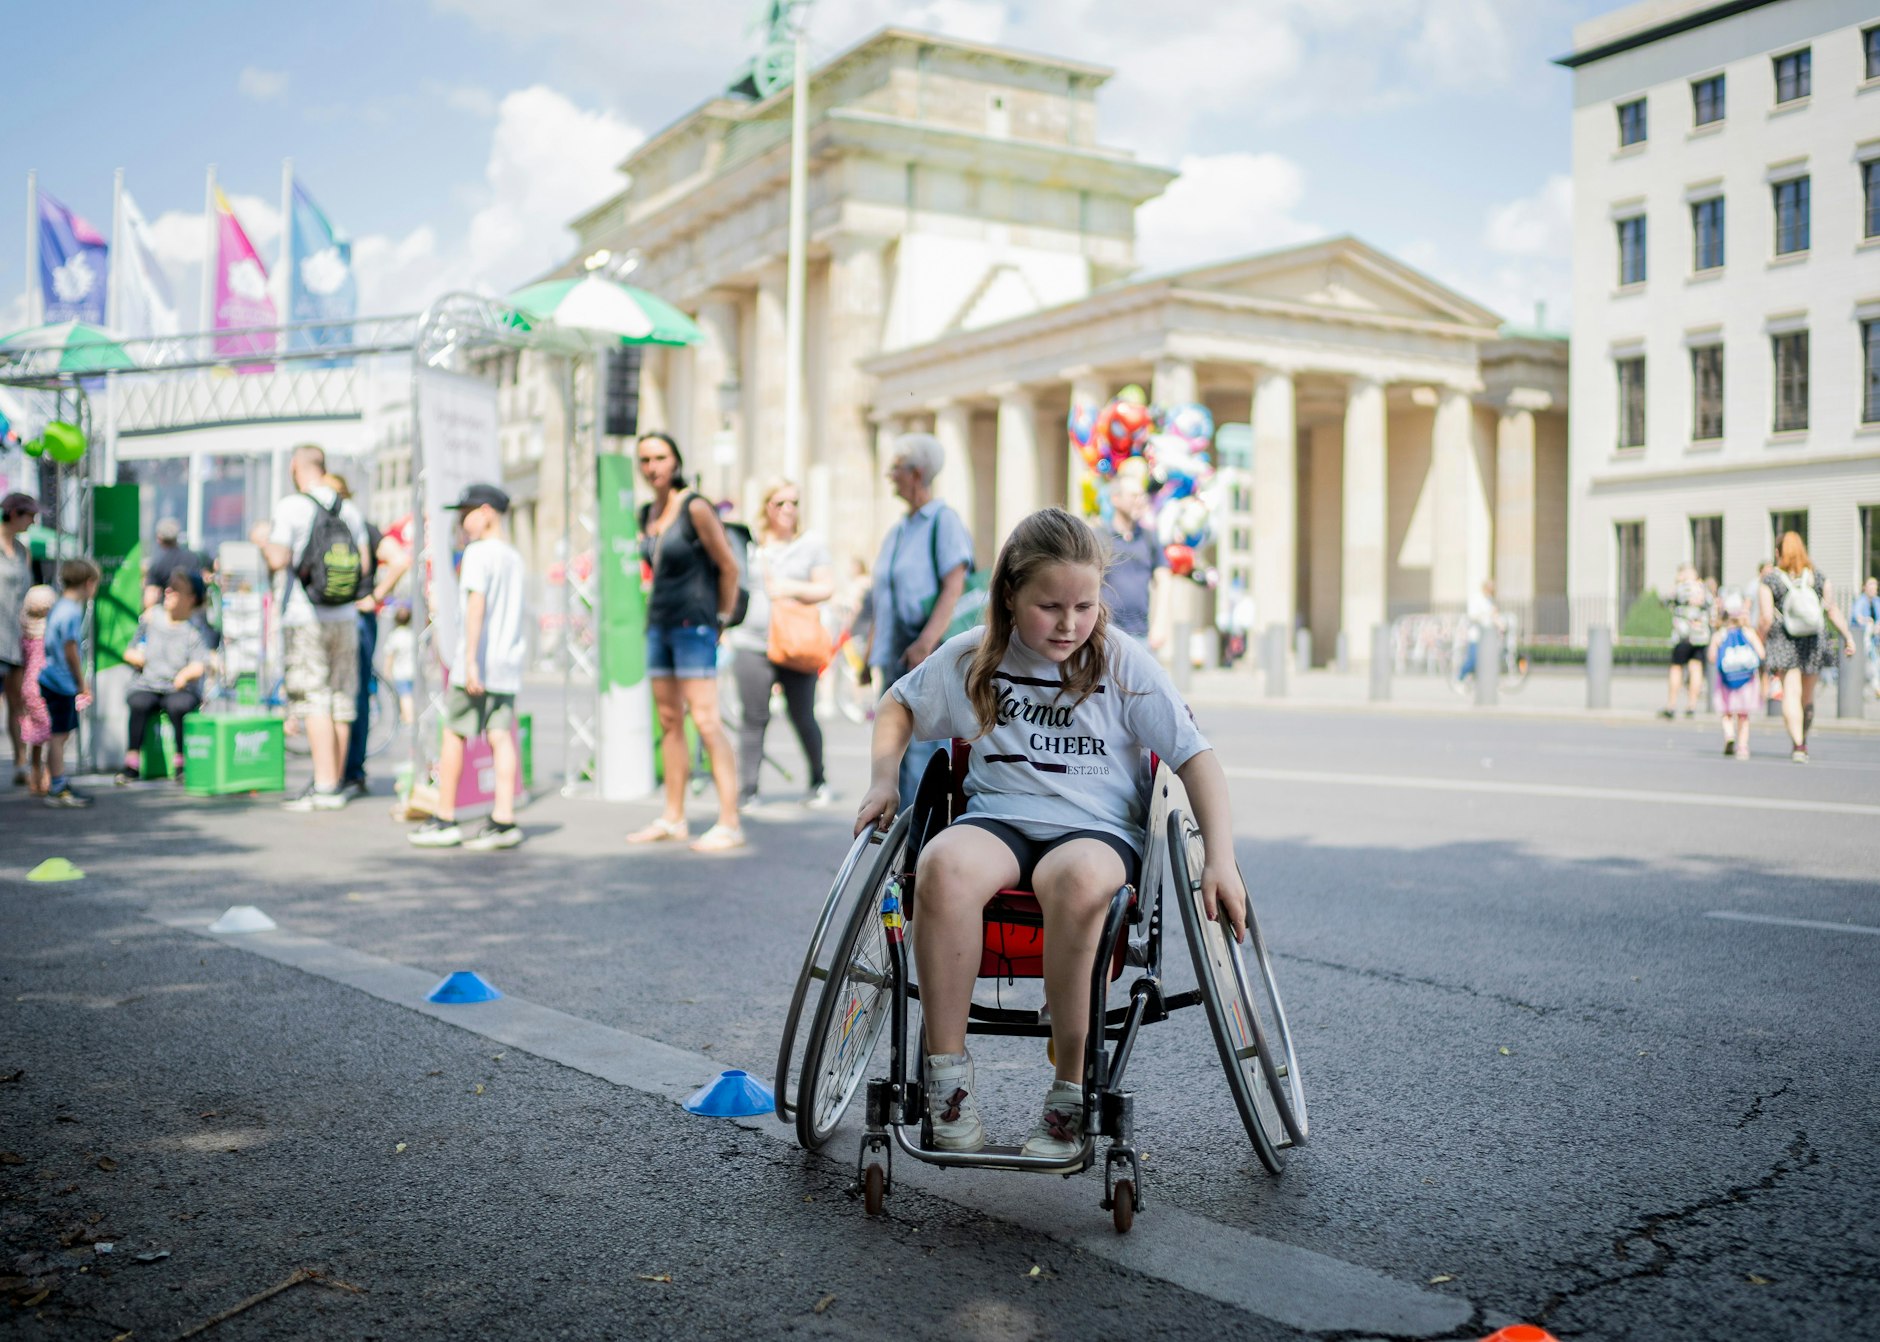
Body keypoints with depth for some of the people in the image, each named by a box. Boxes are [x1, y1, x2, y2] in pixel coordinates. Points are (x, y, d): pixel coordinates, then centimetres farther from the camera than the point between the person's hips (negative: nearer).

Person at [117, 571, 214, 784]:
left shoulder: (195, 628, 1)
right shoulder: (151, 618, 11)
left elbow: (201, 664, -12)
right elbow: (129, 652, 18)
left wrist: (186, 673, -33)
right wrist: (133, 656, -4)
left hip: (181, 690, -2)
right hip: (146, 687, 2)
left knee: (178, 706, -36)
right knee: (139, 704, -32)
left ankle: (181, 764, -20)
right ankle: (132, 763, -26)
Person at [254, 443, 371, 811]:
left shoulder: (290, 507, -7)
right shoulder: (349, 509, 9)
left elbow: (277, 560, -11)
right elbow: (364, 566, 8)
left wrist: (263, 538, 8)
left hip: (305, 618, -5)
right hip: (345, 617, 5)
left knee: (315, 701, -5)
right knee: (341, 701, 8)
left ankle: (324, 786, -9)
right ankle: (335, 782, 14)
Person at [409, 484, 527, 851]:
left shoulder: (478, 552, -8)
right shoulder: (514, 557, 17)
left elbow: (477, 605, -18)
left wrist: (470, 660, -21)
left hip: (477, 664, -7)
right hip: (508, 663, 7)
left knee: (453, 734, 2)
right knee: (501, 736, 2)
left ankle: (445, 819, 7)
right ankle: (503, 819, -3)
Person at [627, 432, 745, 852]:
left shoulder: (695, 508, -10)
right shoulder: (647, 515, 12)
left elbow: (729, 566, -8)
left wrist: (722, 617, -2)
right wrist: (657, 612, 16)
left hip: (693, 626, -8)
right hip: (659, 624, 8)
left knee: (705, 721, -12)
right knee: (669, 721, 11)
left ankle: (730, 824, -12)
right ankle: (673, 819, 19)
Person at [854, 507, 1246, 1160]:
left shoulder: (1125, 663, 1)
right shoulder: (971, 658, 7)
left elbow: (1195, 757, -1)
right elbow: (897, 706, 24)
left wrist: (1220, 861, -11)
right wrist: (884, 778, 6)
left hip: (1097, 828, -2)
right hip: (998, 818, 2)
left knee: (1077, 879, -40)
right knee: (944, 865, -36)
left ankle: (1071, 1092, -24)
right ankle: (947, 1075, -21)